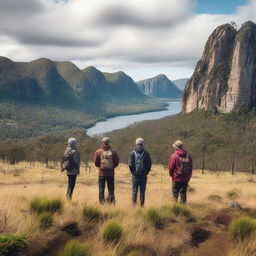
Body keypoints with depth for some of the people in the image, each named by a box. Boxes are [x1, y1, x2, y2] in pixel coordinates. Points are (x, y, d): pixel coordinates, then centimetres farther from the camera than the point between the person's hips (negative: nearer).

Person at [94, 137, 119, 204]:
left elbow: (96, 163, -3)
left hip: (102, 173, -1)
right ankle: (111, 203, 7)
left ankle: (102, 203, 7)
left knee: (101, 190, 8)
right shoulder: (113, 152, -5)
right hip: (111, 173, 1)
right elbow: (116, 162, -2)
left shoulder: (98, 152, -7)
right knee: (111, 189, 9)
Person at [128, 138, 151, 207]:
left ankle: (134, 203, 2)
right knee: (142, 191, 6)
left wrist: (132, 171, 8)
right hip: (143, 175, 1)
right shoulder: (146, 153, 0)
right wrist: (146, 172, 9)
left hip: (135, 174, -1)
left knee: (134, 190, 5)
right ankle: (142, 204, 7)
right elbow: (149, 164, -1)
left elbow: (130, 164, -6)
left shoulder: (132, 153, -2)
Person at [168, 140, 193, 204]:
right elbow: (191, 167, 7)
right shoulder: (188, 156, 1)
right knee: (183, 193, 11)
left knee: (175, 193, 7)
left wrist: (172, 175, 11)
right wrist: (188, 176, 16)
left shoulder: (174, 156, -12)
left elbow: (171, 167, -7)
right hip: (185, 179, 4)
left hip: (176, 178, -4)